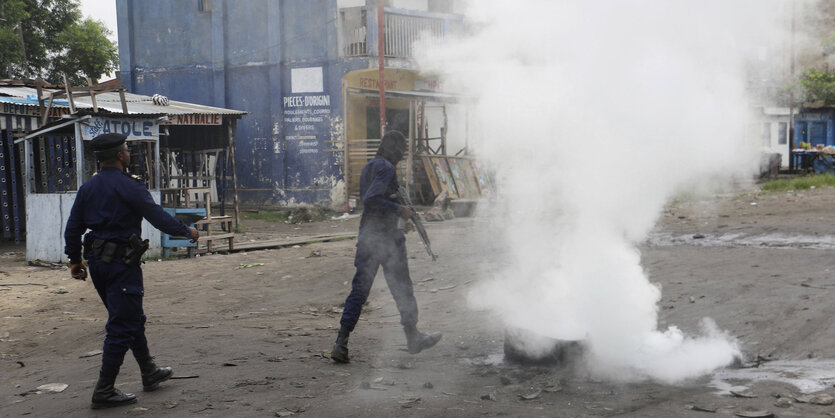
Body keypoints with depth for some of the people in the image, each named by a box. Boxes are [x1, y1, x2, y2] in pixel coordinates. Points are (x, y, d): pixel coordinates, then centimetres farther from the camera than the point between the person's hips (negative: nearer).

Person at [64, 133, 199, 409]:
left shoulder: (87, 188, 8)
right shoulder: (128, 187, -15)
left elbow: (73, 228, 11)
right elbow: (157, 217, -12)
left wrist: (75, 260, 19)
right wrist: (187, 231, 2)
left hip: (97, 262, 9)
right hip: (122, 262, -9)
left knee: (133, 318, 20)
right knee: (122, 326, -3)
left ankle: (150, 374, 32)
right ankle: (104, 392, -1)